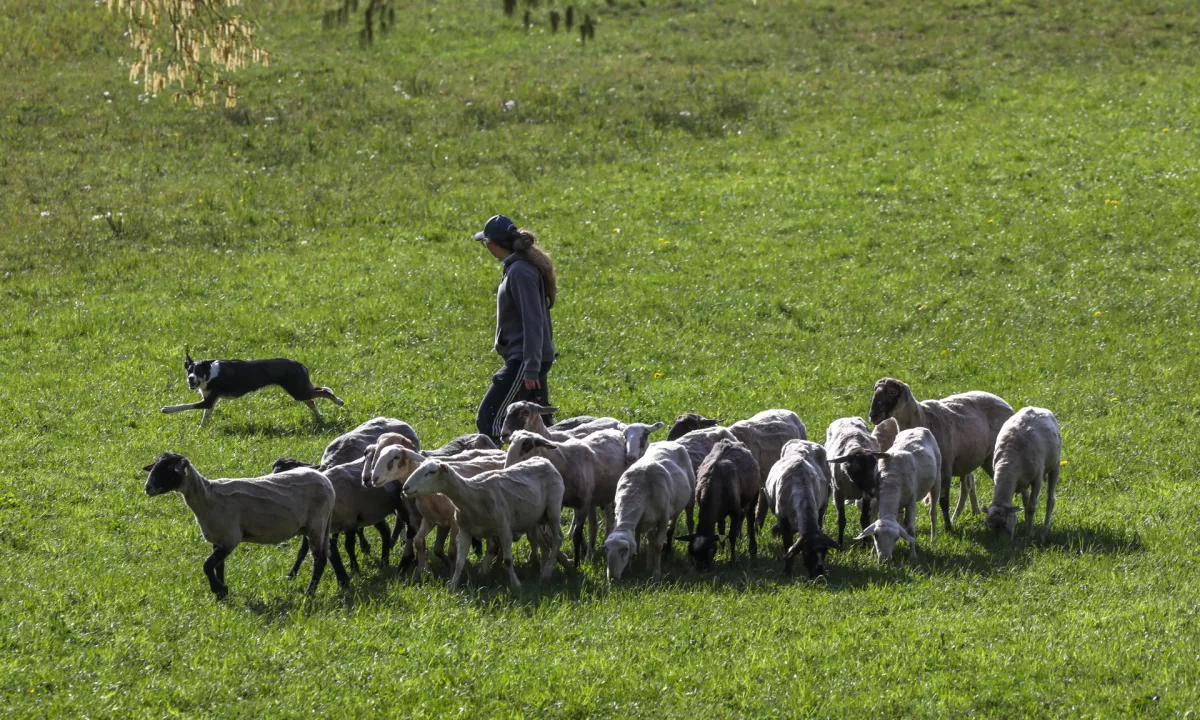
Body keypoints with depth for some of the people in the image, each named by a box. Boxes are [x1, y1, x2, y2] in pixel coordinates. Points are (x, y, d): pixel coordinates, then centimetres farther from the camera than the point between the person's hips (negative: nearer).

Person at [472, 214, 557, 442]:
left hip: (523, 360, -10)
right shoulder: (526, 266, 12)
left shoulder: (520, 272, -18)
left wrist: (531, 369, -23)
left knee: (488, 419, -10)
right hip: (533, 358, 10)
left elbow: (532, 323, -22)